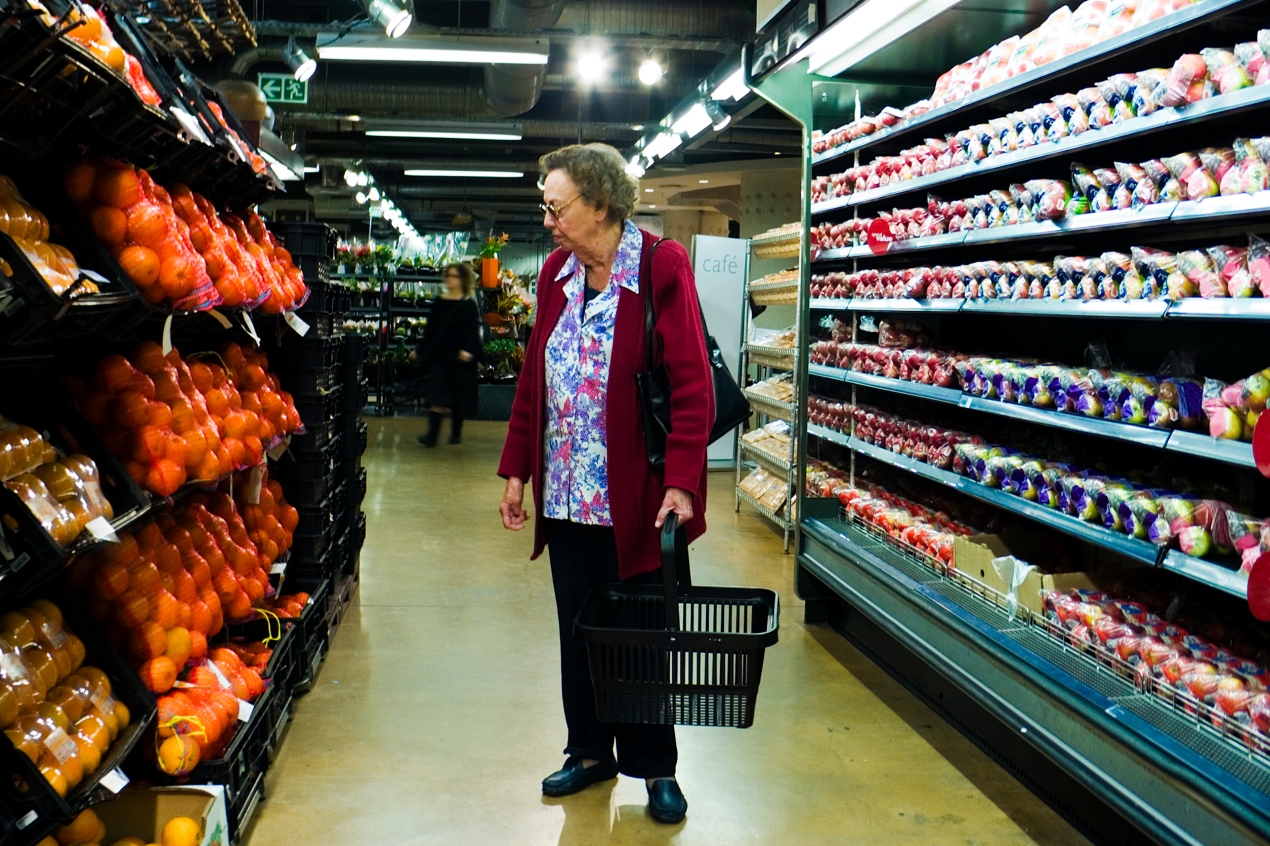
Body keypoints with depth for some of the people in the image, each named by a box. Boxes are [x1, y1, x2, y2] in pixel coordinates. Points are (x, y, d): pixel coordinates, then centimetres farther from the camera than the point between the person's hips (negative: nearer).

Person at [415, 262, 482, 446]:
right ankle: (432, 433, -11)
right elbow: (430, 329, 15)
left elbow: (473, 331, -9)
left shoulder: (469, 305, -2)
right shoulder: (439, 302, 10)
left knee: (458, 398, 7)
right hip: (438, 355, 3)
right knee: (436, 396, -6)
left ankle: (456, 432, 20)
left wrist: (467, 350, -25)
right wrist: (420, 350, 14)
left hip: (459, 357, -3)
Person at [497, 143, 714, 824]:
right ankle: (590, 750, 33)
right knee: (578, 628, 15)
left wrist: (680, 482, -20)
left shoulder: (661, 269, -11)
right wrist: (517, 469, 10)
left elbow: (691, 385, -14)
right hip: (565, 493, 5)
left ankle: (654, 766, 25)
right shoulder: (556, 272, 7)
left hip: (635, 498, -5)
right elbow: (533, 377, 11)